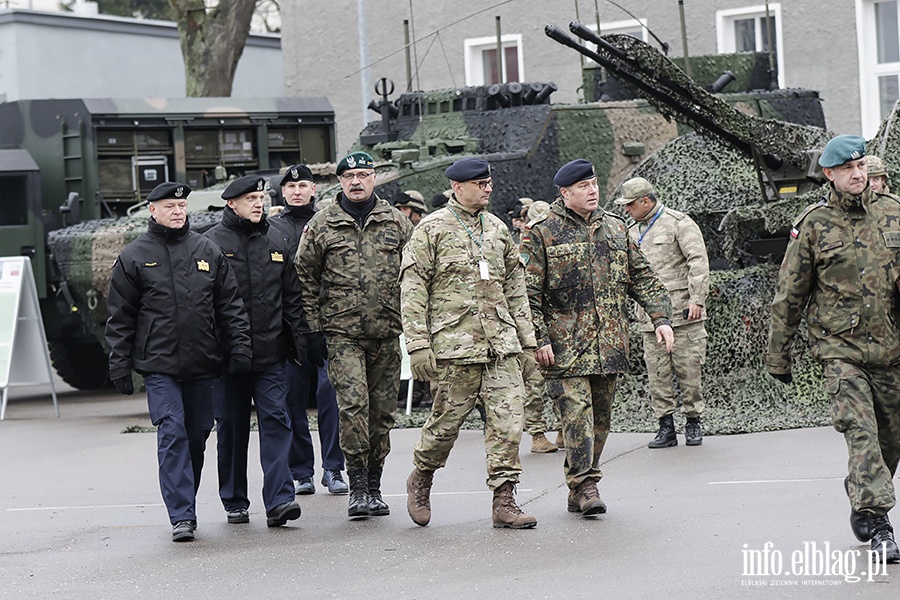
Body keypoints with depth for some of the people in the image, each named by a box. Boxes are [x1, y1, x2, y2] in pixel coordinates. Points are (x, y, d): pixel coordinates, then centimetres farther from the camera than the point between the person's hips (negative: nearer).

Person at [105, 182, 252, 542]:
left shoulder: (208, 252, 9)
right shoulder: (133, 258, 2)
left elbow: (230, 303, 11)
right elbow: (120, 318, 3)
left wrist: (239, 344, 1)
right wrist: (119, 366, 0)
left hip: (203, 364, 3)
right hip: (159, 366, -3)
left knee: (197, 435, 9)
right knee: (172, 434, -12)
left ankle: (185, 505, 24)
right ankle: (181, 516, -13)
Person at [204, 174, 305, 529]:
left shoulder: (275, 242, 11)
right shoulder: (212, 243, -2)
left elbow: (291, 296, 16)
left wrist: (299, 339, 10)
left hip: (270, 354, 3)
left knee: (276, 421, -7)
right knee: (232, 428, 7)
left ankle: (279, 500, -11)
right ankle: (235, 502, 18)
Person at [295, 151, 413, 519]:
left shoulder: (396, 223, 8)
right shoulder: (322, 225, 3)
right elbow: (305, 278, 6)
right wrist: (314, 328, 1)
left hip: (387, 333, 2)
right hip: (342, 333, -2)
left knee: (382, 410, 6)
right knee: (352, 404, -15)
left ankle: (374, 485, 17)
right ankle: (358, 485, -9)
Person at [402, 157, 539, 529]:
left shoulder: (498, 229, 16)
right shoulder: (432, 229, -1)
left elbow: (515, 287, 20)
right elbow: (413, 289, -4)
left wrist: (527, 341, 16)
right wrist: (418, 345, -11)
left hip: (502, 344, 5)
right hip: (455, 342, -5)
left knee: (508, 421, -3)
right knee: (448, 419, 2)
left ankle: (504, 502, 1)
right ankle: (421, 478, 28)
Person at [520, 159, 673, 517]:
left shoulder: (615, 228, 14)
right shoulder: (542, 233, -2)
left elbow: (642, 277, 17)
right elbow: (530, 292, -5)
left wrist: (661, 316, 5)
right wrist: (539, 338, -12)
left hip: (610, 344, 5)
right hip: (566, 344, -5)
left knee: (601, 416, 7)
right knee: (578, 413, -13)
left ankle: (580, 490, 15)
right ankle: (584, 486, -11)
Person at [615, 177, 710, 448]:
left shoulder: (678, 223, -3)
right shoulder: (632, 231, 19)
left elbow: (698, 261, -9)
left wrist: (697, 299, -17)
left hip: (681, 312, -6)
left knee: (688, 370, -2)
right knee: (657, 373, 2)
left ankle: (693, 424, 9)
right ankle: (666, 427, 6)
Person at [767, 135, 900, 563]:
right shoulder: (813, 225, -2)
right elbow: (789, 294, 3)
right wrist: (778, 353, 6)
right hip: (840, 348, -4)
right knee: (860, 432, -16)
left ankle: (861, 506, 32)